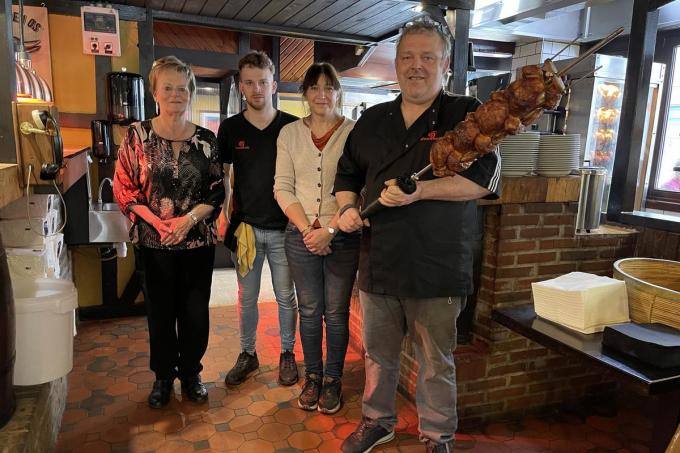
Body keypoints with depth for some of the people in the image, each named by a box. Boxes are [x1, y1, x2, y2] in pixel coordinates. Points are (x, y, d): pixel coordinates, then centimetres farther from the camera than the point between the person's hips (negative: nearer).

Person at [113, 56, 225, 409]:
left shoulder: (206, 139, 1)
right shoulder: (138, 135, -2)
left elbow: (217, 191, 1)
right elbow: (123, 188, -1)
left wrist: (189, 218, -14)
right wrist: (156, 222, -14)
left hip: (199, 240, 1)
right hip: (155, 242, 0)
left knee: (196, 311, 7)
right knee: (160, 311, 11)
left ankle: (190, 372, 29)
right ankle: (163, 376, 32)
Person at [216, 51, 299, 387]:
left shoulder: (292, 127, -2)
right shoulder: (230, 128, 3)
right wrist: (220, 215, 2)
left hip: (284, 227, -1)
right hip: (245, 226, 2)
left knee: (286, 297, 10)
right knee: (247, 297, 13)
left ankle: (287, 354, 28)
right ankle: (247, 354, 31)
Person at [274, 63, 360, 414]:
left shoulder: (353, 132, -3)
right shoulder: (289, 133, 6)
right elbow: (283, 187, 2)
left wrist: (329, 230, -15)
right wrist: (307, 228, -9)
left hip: (342, 237, -2)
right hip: (301, 235, 2)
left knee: (336, 313, 7)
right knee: (309, 311, 11)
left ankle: (333, 379, 24)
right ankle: (312, 376, 28)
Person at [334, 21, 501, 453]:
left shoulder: (466, 113, -3)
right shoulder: (372, 120, 12)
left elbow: (484, 177, -14)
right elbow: (348, 174, 19)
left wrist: (419, 190, -22)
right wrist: (347, 208, -2)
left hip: (437, 267, -4)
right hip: (378, 261, 5)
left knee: (436, 364, 12)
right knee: (378, 353, 19)